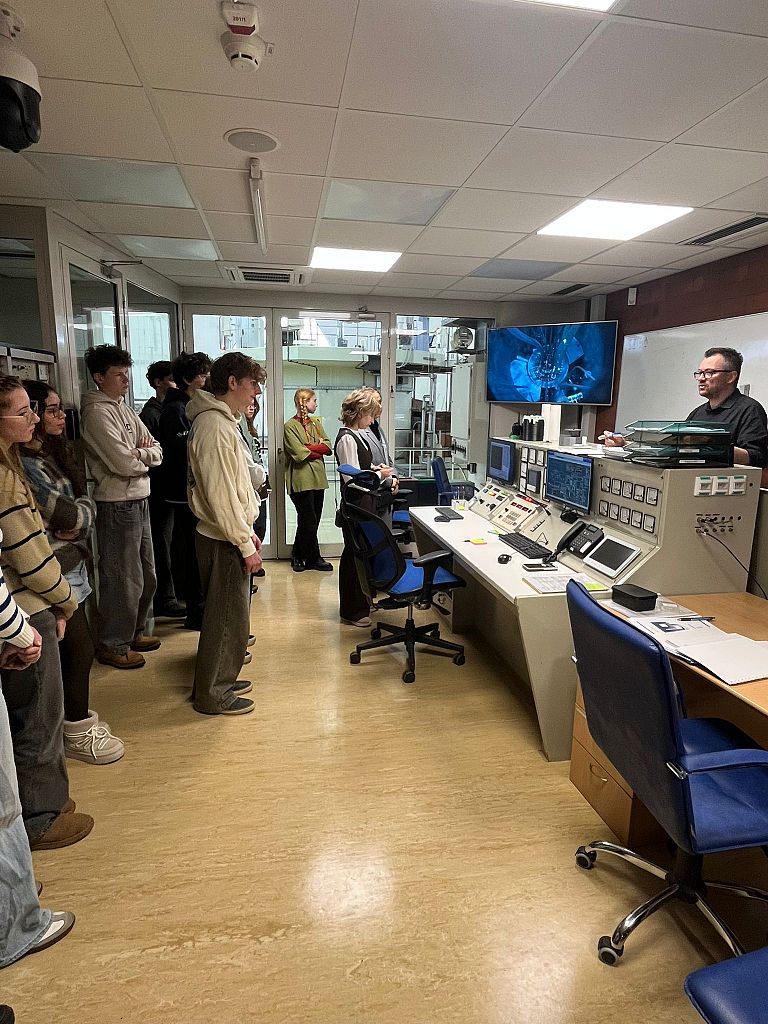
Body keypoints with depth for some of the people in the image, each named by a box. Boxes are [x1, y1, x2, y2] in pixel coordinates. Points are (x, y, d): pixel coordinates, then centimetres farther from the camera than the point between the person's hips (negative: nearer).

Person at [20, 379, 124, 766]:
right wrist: (84, 509, -1)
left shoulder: (52, 454, 10)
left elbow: (83, 505, 7)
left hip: (69, 568, 9)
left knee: (73, 647, 18)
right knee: (79, 648, 2)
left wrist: (77, 517, -13)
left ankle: (75, 716, 35)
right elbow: (69, 516, -20)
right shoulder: (26, 465, -20)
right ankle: (76, 733, 19)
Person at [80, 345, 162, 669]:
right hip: (117, 505, -9)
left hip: (139, 500, 9)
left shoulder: (124, 408, 13)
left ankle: (134, 632, 34)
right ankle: (113, 645, 17)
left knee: (146, 574, 18)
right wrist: (145, 457, -2)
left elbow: (157, 452, 9)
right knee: (123, 579, 1)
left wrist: (139, 454, -11)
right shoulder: (97, 412, -14)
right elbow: (125, 465, -22)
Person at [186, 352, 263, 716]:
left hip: (229, 535, 10)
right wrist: (245, 544, -18)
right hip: (224, 540, -10)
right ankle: (211, 695, 17)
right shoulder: (214, 427, -19)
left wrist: (248, 530, 18)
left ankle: (221, 679, 34)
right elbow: (220, 495, -23)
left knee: (228, 614, 19)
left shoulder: (223, 421, 14)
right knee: (225, 617, 2)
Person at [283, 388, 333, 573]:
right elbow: (301, 454, -15)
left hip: (318, 478, 7)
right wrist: (318, 452, -2)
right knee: (309, 522, 0)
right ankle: (314, 559, 12)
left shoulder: (316, 422, 16)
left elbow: (327, 447, 5)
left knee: (311, 521, 10)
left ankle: (298, 557, 21)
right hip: (301, 479, -7)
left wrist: (309, 447, -10)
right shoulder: (290, 426, -5)